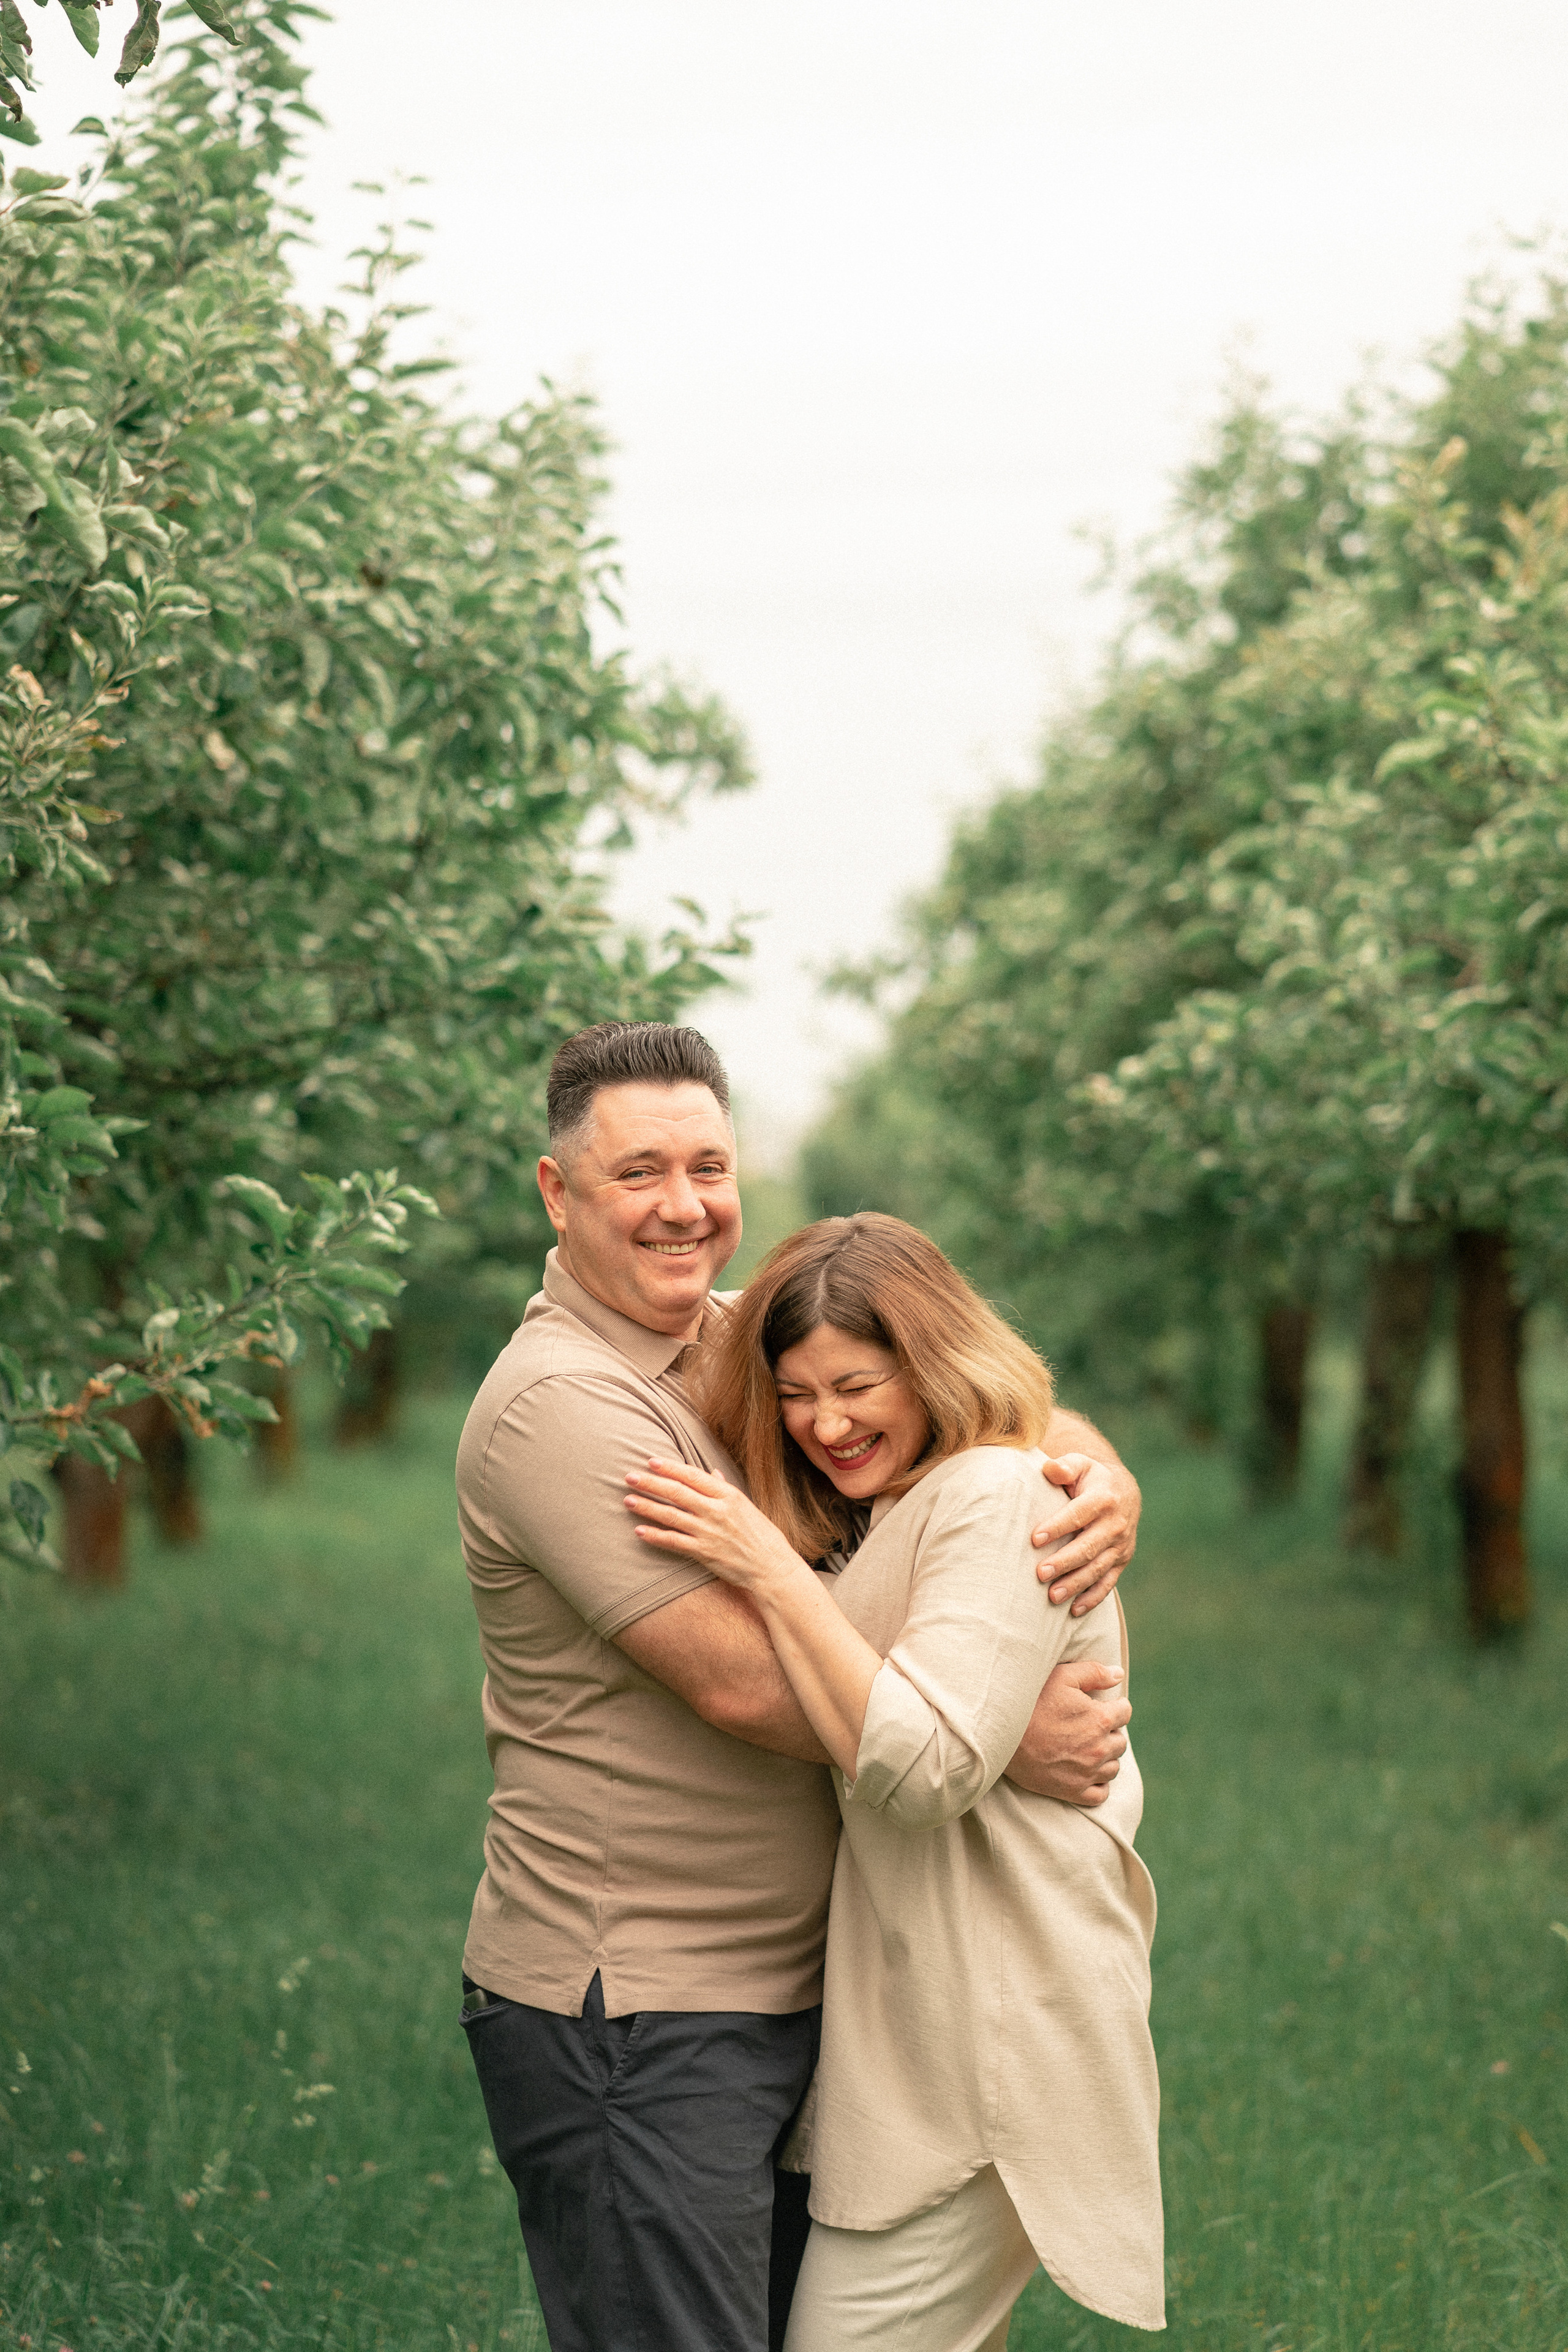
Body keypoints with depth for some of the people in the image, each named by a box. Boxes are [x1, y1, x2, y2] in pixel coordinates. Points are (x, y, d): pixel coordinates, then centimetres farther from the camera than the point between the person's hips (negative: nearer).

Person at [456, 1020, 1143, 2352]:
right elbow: (741, 1681, -22)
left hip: (780, 1991, 9)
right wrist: (1007, 1740, -18)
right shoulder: (560, 1403, -16)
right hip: (631, 2017, -9)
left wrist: (1102, 1475, -11)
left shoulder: (749, 1352, 10)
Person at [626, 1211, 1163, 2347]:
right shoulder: (889, 1513, 18)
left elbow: (922, 1766, -22)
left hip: (987, 2034, -10)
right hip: (915, 2024, 10)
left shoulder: (999, 1497, -14)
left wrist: (770, 1571, -21)